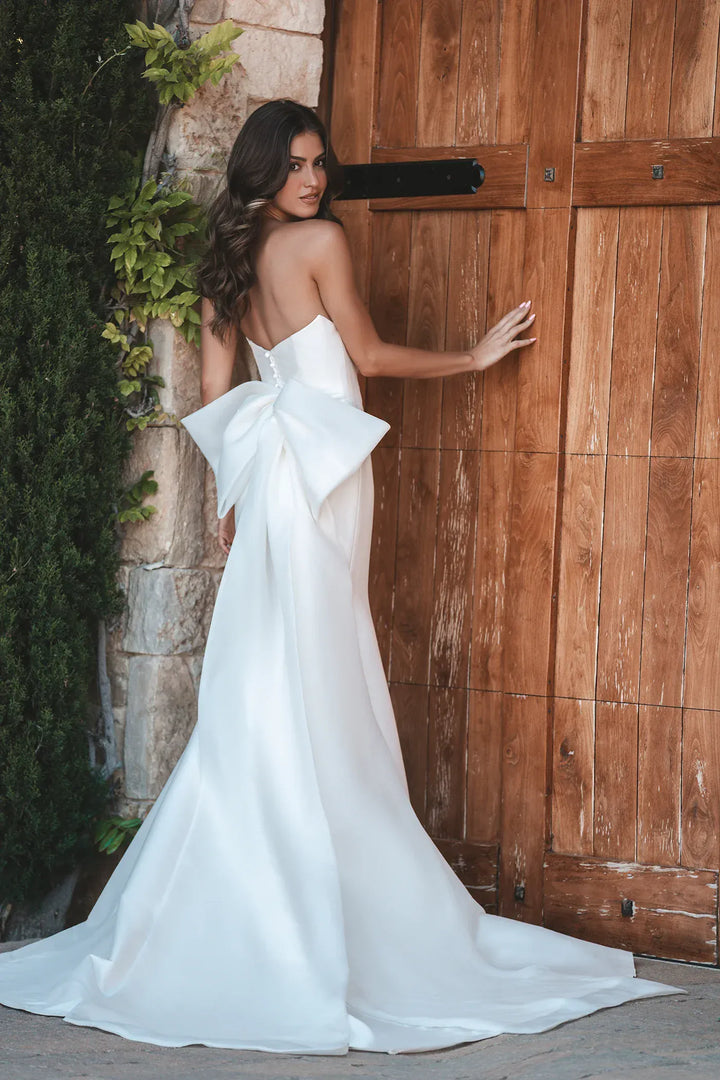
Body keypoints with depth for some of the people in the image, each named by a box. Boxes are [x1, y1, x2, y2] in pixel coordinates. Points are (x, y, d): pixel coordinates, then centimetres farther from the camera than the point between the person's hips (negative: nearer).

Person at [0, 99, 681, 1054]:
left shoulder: (230, 261, 14)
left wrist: (234, 493, 21)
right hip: (321, 461, -7)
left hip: (268, 465, 8)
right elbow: (367, 353, -1)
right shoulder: (321, 241, -8)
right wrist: (474, 357, 11)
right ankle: (319, 926, -2)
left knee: (265, 691, 8)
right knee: (315, 692, -6)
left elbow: (217, 387, 15)